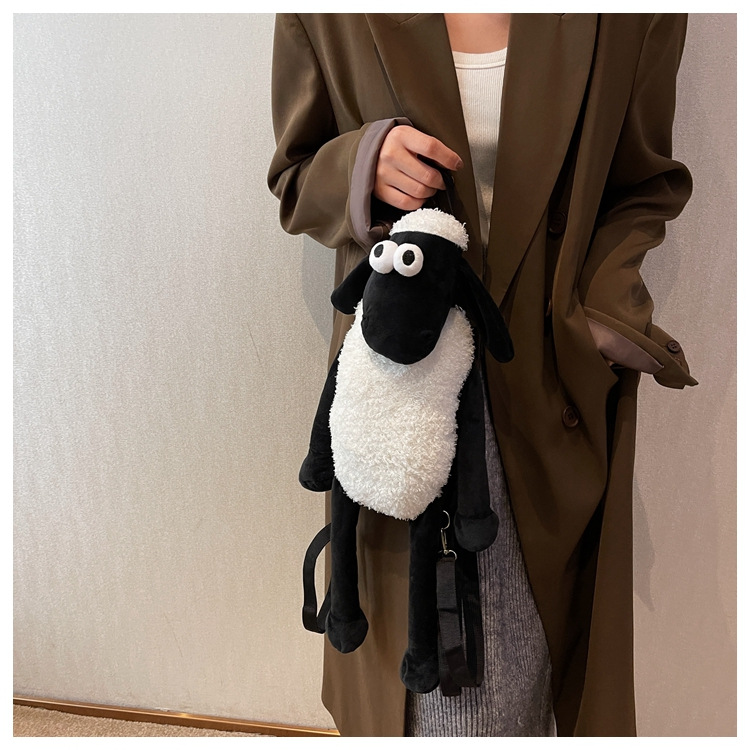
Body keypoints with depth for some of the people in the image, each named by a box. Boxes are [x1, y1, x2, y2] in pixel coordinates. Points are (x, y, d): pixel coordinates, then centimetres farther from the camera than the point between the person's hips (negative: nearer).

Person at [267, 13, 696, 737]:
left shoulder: (634, 17, -2)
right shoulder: (326, 18, -2)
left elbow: (644, 184, 8)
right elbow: (293, 180, 6)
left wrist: (601, 308, -10)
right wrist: (362, 168, -18)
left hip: (559, 375, 2)